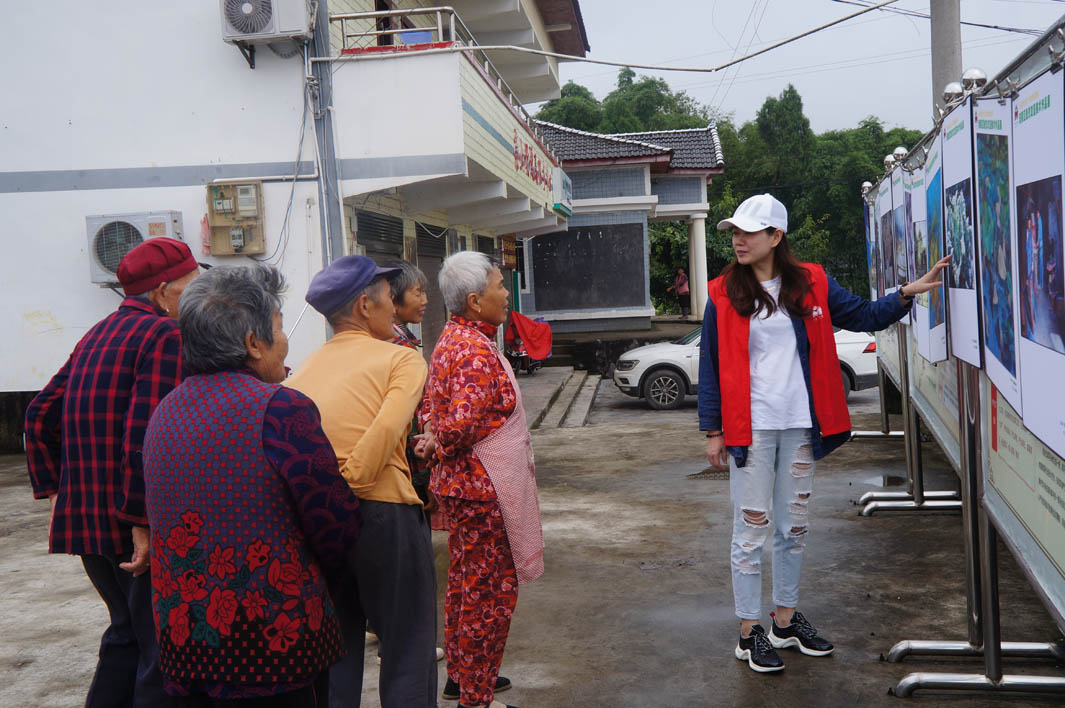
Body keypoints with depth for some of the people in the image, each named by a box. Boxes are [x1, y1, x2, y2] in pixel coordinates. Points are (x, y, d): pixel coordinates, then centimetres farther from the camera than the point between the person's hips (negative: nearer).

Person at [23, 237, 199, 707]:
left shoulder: (99, 335, 16)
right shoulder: (165, 335, -12)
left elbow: (40, 416, 18)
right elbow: (146, 431, -23)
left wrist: (53, 488, 18)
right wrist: (143, 522, -24)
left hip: (84, 518, 9)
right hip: (133, 525, -9)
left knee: (127, 632, 23)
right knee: (162, 648, 1)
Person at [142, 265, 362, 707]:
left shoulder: (165, 413, 4)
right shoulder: (282, 409, -17)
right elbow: (337, 523, -11)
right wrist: (320, 570, 8)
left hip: (179, 639, 7)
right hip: (275, 642, -6)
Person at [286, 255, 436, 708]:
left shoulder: (304, 370, 14)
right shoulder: (401, 359, 0)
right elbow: (387, 429, -18)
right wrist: (349, 483, -15)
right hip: (383, 513, -5)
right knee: (407, 652, 8)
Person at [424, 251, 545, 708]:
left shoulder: (453, 338, 8)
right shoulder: (476, 352, -23)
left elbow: (451, 419, 14)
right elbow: (461, 422, -31)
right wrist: (438, 445, -15)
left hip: (461, 485, 10)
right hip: (483, 490, -10)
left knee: (465, 582, 21)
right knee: (490, 590, 3)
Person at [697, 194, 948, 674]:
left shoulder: (811, 284, 3)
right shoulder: (724, 293, -3)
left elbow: (864, 316, 11)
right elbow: (711, 364, -1)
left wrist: (906, 294, -6)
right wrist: (713, 430, -3)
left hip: (800, 426, 3)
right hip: (750, 429, -3)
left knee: (794, 526, 13)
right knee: (752, 529, 2)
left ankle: (785, 620, 28)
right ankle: (749, 631, 13)